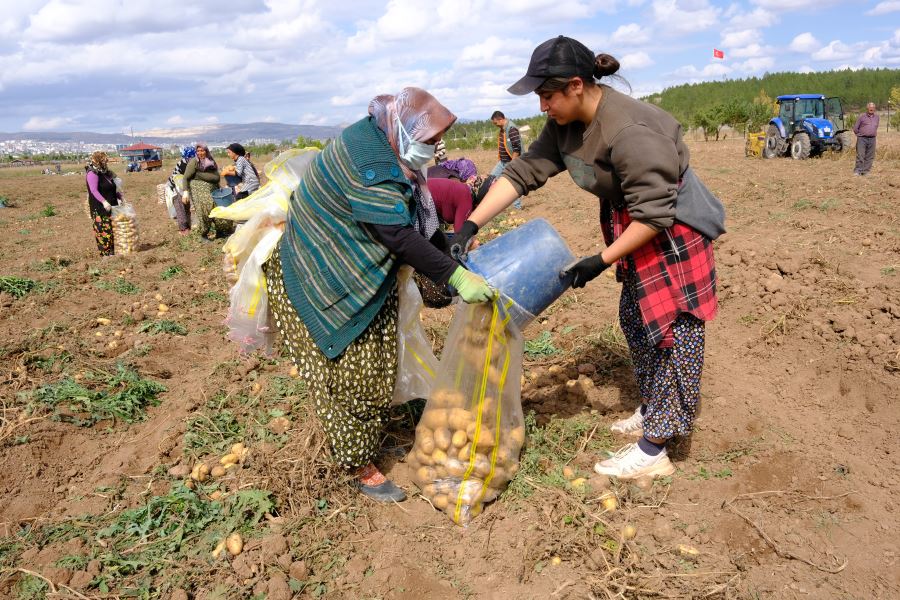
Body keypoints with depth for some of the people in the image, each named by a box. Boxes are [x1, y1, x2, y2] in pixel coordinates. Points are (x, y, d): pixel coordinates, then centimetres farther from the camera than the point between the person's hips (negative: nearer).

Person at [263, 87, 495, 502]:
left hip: (361, 279, 10)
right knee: (345, 377, 0)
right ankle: (361, 468, 15)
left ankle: (362, 453, 30)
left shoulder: (387, 150, 5)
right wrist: (456, 278, -32)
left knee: (373, 374, 13)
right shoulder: (370, 161, -27)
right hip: (316, 282, -9)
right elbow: (398, 236, -32)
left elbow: (420, 222, 10)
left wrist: (457, 256, 3)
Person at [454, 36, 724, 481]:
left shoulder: (631, 132, -32)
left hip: (673, 229, -9)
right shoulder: (564, 125, -4)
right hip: (633, 228, 9)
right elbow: (523, 172, -7)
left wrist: (600, 262, -24)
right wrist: (471, 225, -16)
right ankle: (651, 410, 37)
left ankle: (653, 452, 3)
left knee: (671, 330, -4)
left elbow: (654, 214, -28)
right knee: (635, 320, 18)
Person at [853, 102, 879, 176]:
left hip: (872, 139, 5)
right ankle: (857, 171, -3)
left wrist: (874, 133, 18)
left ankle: (866, 171, 9)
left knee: (869, 157, 4)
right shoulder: (862, 117, -2)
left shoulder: (877, 117, 13)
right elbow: (855, 128, 2)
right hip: (862, 139, -4)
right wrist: (860, 134, 7)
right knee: (860, 156, -8)